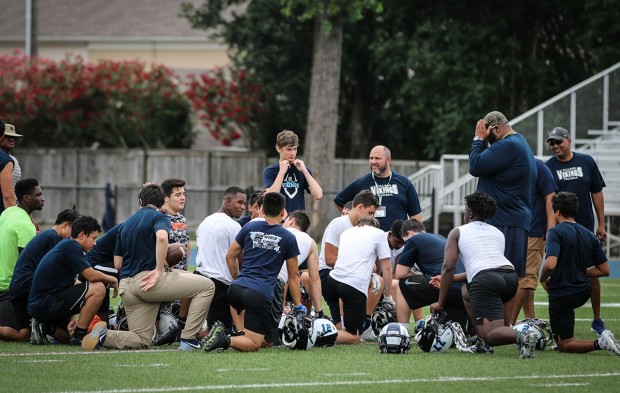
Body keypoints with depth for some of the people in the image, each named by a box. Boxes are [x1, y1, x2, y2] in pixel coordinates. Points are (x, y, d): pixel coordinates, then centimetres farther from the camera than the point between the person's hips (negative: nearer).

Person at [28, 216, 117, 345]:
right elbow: (91, 276, -18)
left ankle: (45, 328, 8)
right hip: (45, 304, -10)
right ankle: (78, 337, -13)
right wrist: (112, 280, 2)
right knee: (98, 288, -16)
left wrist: (71, 319, 8)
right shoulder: (70, 246, -11)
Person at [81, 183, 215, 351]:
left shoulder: (126, 224, 22)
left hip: (126, 285, 7)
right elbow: (162, 237, -24)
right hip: (149, 278, -7)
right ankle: (188, 339, -4)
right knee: (207, 285, 2)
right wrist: (159, 270, -20)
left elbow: (117, 263, 21)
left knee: (142, 340, 14)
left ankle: (103, 335, -10)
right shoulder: (158, 217, 1)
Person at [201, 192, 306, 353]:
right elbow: (293, 276, 11)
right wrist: (298, 306, 19)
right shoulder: (288, 238, 5)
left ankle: (241, 333, 12)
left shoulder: (249, 228, 11)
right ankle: (226, 341, -27)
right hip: (261, 295, -4)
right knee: (254, 345, 2)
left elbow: (230, 257, 18)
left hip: (236, 288, 4)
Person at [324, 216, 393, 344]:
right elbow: (386, 268, 9)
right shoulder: (378, 233, 10)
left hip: (333, 280, 5)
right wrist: (388, 297, 18)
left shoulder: (346, 232, 25)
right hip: (356, 285, -5)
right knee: (354, 338, 1)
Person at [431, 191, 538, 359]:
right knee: (467, 292, 34)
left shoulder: (457, 232, 16)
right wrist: (451, 279, 48)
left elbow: (448, 267, 7)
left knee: (490, 335, -10)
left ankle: (520, 337, -42)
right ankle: (480, 340, 19)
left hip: (485, 280, -6)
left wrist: (440, 303, 14)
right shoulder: (498, 232, 32)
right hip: (511, 276, 6)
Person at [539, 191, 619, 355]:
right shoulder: (589, 235, 5)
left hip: (561, 296, -7)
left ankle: (599, 344, -22)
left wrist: (543, 279, -7)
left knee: (564, 345, 1)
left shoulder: (556, 232, -15)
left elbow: (550, 264, -28)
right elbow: (604, 270, 6)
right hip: (583, 293, 7)